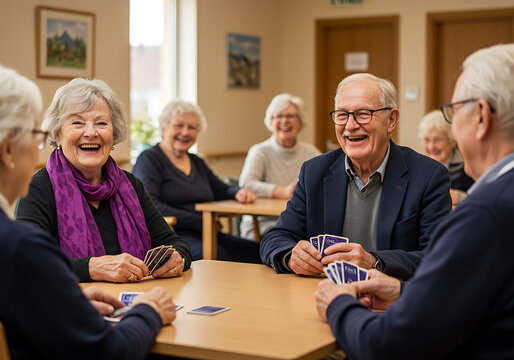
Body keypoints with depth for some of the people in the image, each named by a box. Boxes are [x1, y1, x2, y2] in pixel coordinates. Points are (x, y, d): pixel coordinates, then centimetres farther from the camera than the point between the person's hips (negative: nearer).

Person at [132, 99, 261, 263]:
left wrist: (239, 193, 1)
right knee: (216, 255, -36)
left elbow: (222, 190, 28)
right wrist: (199, 222, -15)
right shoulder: (149, 159, 0)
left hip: (203, 235, 7)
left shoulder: (197, 163, 23)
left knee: (254, 252, -18)